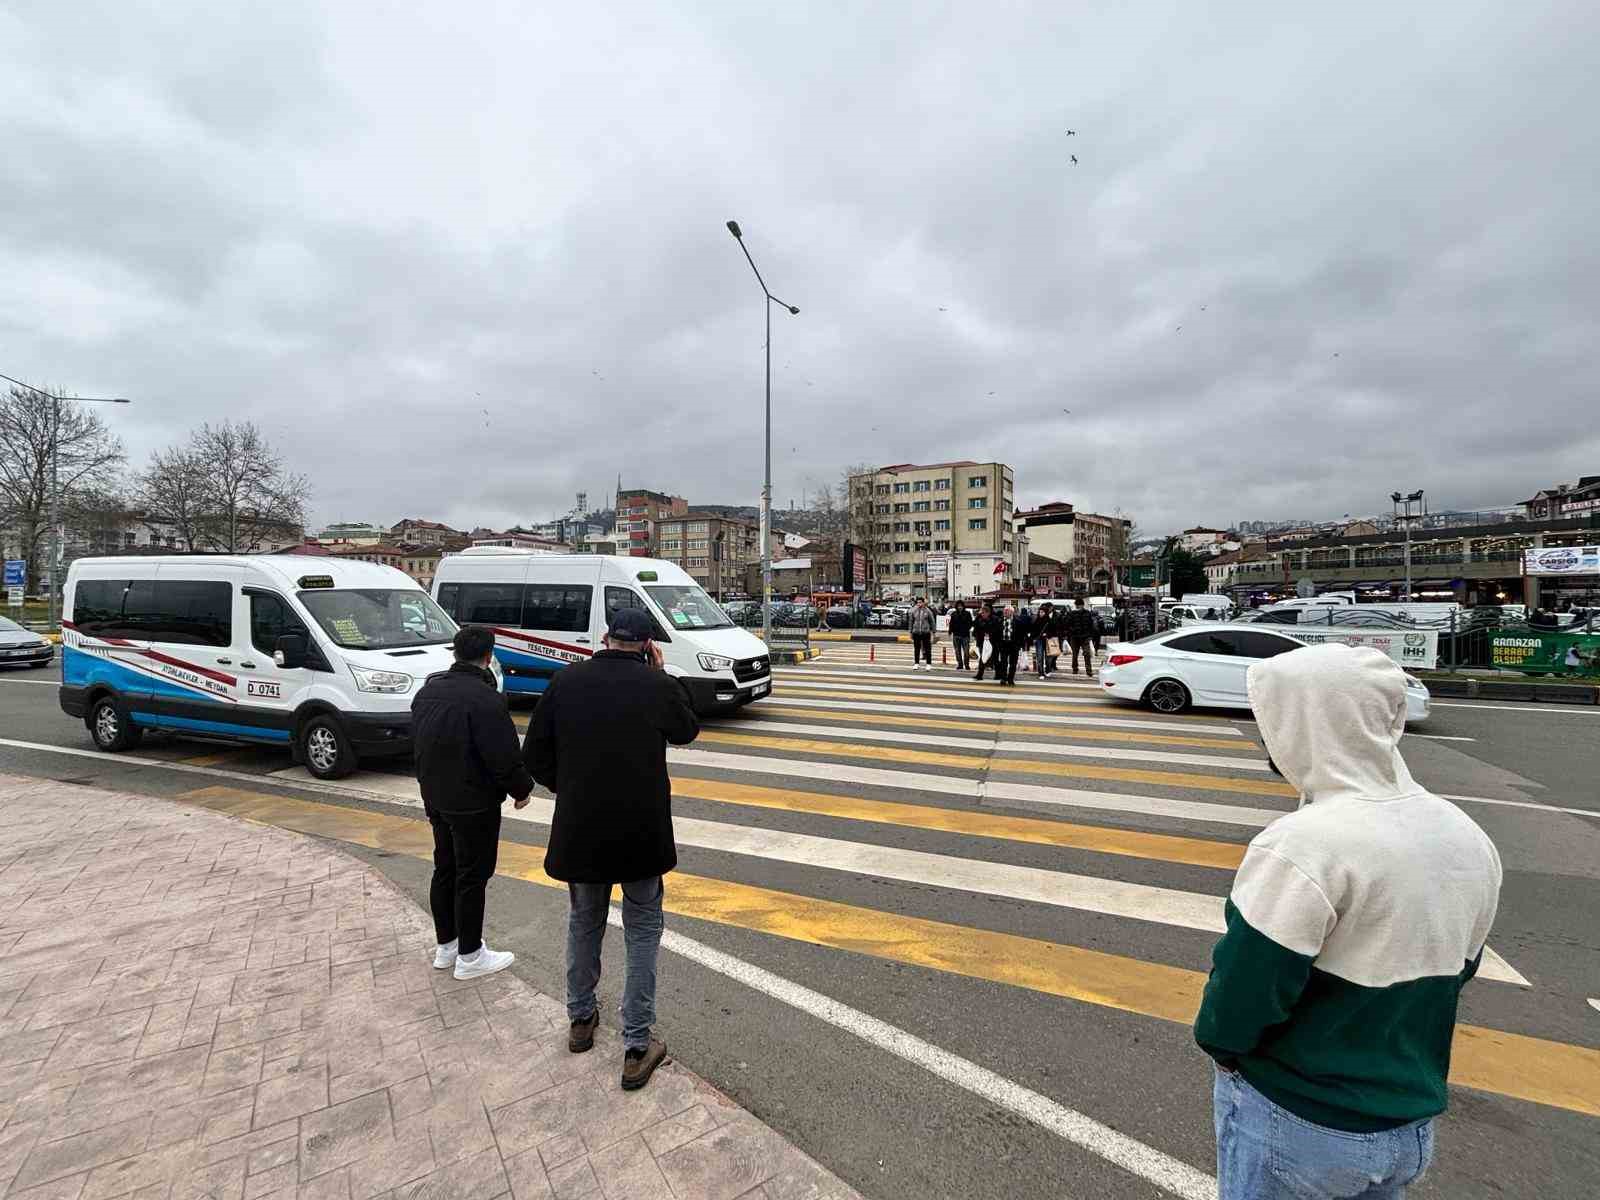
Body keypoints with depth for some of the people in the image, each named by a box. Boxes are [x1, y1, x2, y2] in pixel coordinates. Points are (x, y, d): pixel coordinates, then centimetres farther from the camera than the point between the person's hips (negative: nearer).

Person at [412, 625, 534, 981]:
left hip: (435, 798, 8)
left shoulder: (429, 689, 4)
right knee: (472, 877, 4)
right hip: (474, 804, -8)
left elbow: (419, 743, 15)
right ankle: (469, 957, 15)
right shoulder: (485, 698, -24)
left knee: (444, 870, 19)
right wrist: (522, 789, -8)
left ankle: (445, 947, 32)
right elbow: (505, 757, -22)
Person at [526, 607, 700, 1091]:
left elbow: (535, 754, -1)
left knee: (584, 922, 24)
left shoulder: (566, 680, -7)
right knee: (642, 932, 14)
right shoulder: (658, 685, -13)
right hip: (642, 830, -2)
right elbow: (688, 731, 8)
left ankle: (580, 1020, 42)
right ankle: (637, 1048, 18)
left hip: (580, 829, 3)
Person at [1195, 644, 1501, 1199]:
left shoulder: (1301, 847, -30)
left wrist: (1216, 1042, -4)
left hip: (1297, 1127, -6)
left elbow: (1238, 1003, -25)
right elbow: (1453, 973, 8)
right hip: (1413, 1125, 6)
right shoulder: (1468, 839, -6)